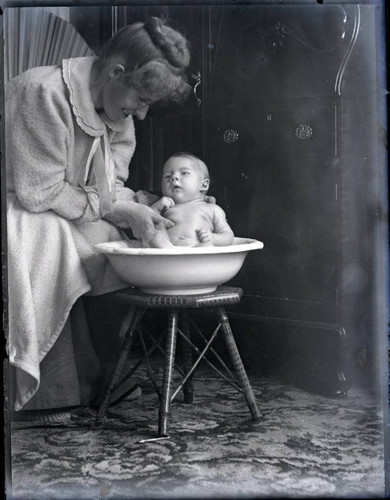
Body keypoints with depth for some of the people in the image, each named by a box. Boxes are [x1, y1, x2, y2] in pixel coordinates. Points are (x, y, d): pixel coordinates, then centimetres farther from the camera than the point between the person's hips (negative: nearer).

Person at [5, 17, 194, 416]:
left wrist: (137, 204, -17)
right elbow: (40, 194, -25)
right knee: (50, 249, -32)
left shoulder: (117, 111, 0)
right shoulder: (45, 93, -25)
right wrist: (118, 208, -23)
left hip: (61, 220, 8)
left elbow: (109, 185, 4)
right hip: (21, 215, -7)